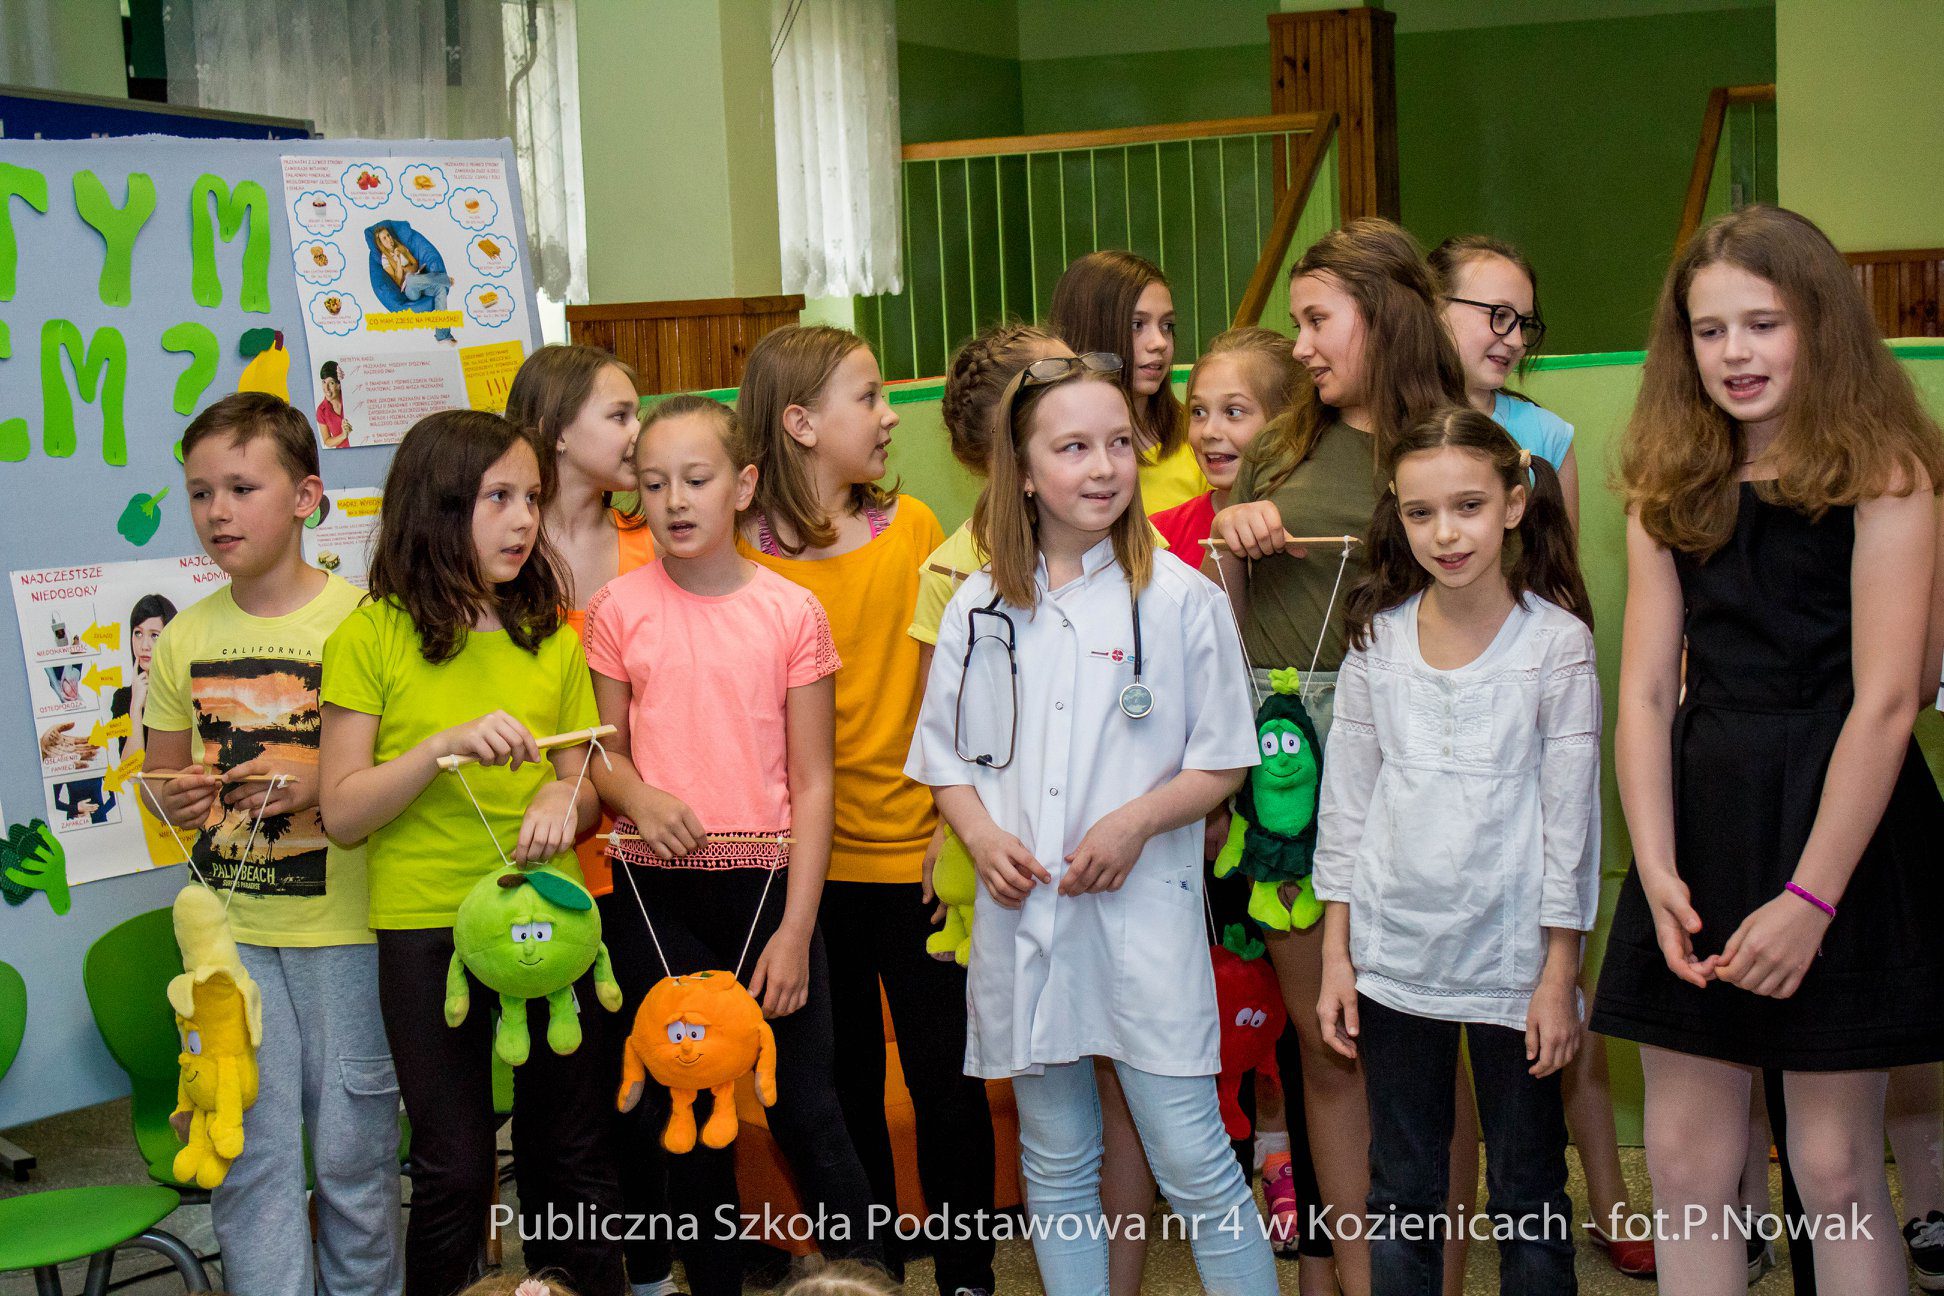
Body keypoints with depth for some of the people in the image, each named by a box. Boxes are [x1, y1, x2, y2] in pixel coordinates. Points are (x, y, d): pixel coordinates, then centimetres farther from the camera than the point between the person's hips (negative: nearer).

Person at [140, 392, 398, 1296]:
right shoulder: (182, 638, 6)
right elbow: (163, 778, 16)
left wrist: (322, 787, -21)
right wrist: (172, 799, -6)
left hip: (342, 923, -3)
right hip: (229, 929, 3)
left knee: (353, 1149, 5)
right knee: (250, 1151, 4)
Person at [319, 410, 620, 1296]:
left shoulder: (551, 639, 8)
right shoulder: (371, 638, -5)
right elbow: (342, 813, -7)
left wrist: (565, 796, -9)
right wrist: (446, 746, -20)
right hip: (427, 927, -3)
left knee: (572, 1149, 8)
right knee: (454, 1166, 4)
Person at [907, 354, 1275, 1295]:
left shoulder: (1180, 597, -2)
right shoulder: (979, 608, 6)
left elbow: (1225, 761, 1)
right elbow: (945, 758, 13)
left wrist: (1138, 820, -15)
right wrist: (983, 836, -6)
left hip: (1145, 910, -3)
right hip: (1022, 912, 3)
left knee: (1194, 1165, -3)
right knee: (1055, 1166, 12)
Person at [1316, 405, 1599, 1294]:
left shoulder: (1557, 641, -7)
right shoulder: (1378, 638, 2)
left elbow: (1569, 813, -5)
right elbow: (1346, 797, 6)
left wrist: (1559, 973, -6)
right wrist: (1335, 955, 5)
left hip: (1509, 954, -3)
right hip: (1393, 953, 3)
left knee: (1526, 1196, 8)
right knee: (1401, 1192, 11)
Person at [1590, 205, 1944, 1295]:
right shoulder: (1672, 489, 9)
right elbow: (1646, 691, 3)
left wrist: (1811, 896, -18)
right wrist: (1657, 871, -10)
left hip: (1842, 824, -5)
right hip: (1700, 820, 5)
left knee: (1836, 1170, 1)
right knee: (1685, 1162, 6)